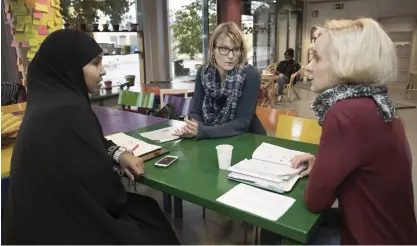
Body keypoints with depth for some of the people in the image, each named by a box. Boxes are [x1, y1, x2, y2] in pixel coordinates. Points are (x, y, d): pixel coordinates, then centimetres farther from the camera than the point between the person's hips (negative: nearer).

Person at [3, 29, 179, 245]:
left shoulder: (49, 100, 2)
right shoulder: (68, 112, -29)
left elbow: (91, 142, 14)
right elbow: (98, 180, -22)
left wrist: (118, 154, -2)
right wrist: (120, 199, -2)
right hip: (62, 227, -8)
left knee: (146, 208, 16)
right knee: (150, 217, 6)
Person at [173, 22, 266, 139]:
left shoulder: (250, 75, -18)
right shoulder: (204, 72, -6)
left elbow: (242, 123, -21)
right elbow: (196, 111, -3)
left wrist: (202, 131, -31)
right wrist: (193, 128, -26)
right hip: (214, 140, 4)